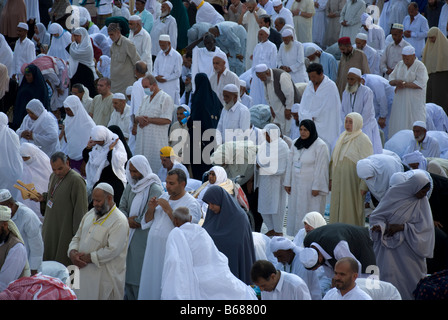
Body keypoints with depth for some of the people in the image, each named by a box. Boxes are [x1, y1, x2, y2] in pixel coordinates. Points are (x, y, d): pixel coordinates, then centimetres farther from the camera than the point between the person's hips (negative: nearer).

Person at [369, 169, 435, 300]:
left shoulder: (422, 200, 0)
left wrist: (402, 227, -16)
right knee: (391, 277, -12)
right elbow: (376, 216, -1)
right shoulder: (394, 195, -7)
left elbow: (425, 226, -6)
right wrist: (380, 226, -23)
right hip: (390, 244, -2)